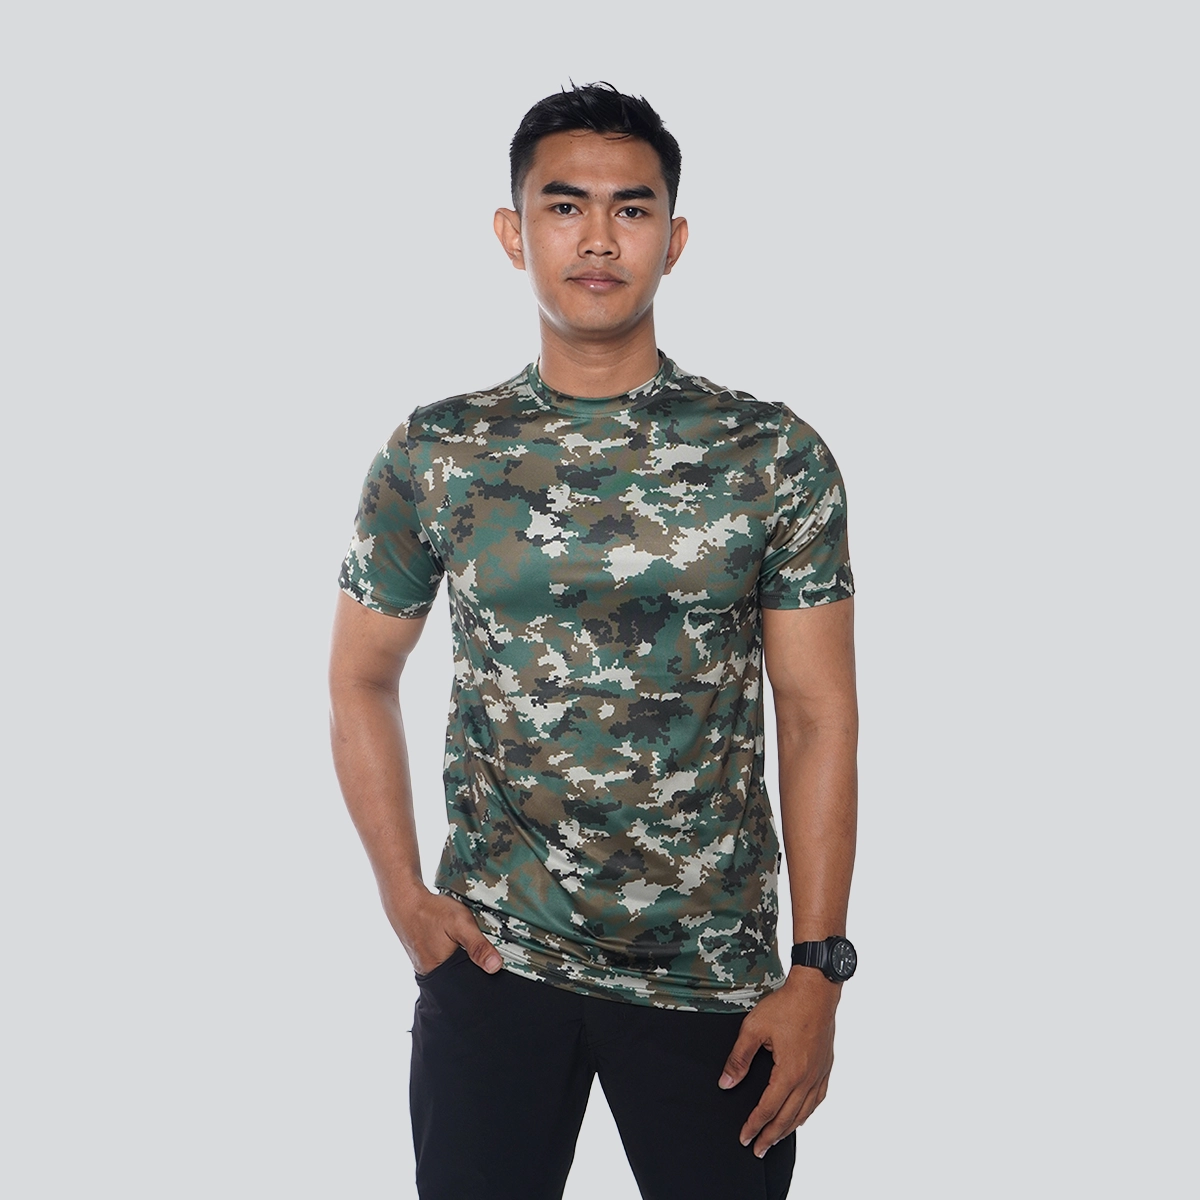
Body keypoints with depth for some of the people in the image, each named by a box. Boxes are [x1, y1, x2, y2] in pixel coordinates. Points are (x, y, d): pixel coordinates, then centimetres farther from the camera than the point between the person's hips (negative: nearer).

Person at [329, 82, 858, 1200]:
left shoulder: (777, 458, -3)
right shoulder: (432, 456, 0)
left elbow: (819, 717, -3)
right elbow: (362, 680, 10)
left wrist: (817, 973, -7)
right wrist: (403, 895, 0)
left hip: (714, 974, 0)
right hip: (492, 960, 1)